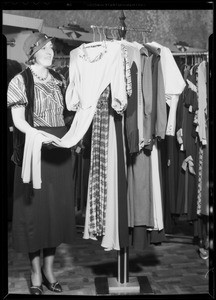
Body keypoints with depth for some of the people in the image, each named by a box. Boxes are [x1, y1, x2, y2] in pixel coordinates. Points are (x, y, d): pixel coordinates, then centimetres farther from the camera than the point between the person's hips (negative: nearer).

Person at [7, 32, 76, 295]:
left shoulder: (59, 80, 12)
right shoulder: (21, 81, -2)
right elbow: (18, 120, -10)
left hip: (60, 150, 5)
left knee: (58, 207, 7)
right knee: (35, 207, 0)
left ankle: (49, 268, 21)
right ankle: (36, 271, 14)